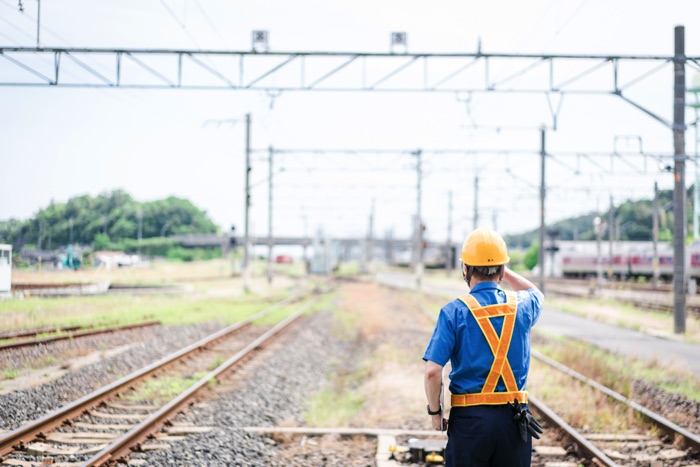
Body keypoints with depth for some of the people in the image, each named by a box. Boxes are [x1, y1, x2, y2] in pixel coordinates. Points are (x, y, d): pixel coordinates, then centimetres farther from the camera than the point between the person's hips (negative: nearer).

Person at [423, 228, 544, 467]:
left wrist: (435, 412, 0)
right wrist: (503, 271, 29)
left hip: (469, 418, -3)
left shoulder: (454, 312, -8)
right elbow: (537, 294, 31)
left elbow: (433, 371, -15)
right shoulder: (521, 306, 2)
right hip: (514, 419, 3)